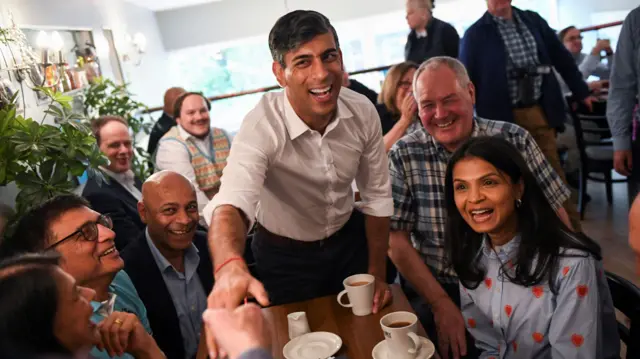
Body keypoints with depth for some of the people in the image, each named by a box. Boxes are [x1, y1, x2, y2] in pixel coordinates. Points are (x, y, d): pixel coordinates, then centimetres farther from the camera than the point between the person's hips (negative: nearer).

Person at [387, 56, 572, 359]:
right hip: (433, 289, -1)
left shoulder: (514, 140, -5)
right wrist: (442, 305, -14)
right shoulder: (403, 156, -7)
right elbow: (396, 239, -7)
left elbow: (554, 217, 0)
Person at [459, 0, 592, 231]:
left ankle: (574, 233, 21)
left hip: (540, 112, 4)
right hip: (503, 117, -3)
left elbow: (561, 57, 16)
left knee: (555, 177, 9)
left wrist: (581, 92, 21)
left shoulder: (533, 20, 9)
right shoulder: (475, 34, -3)